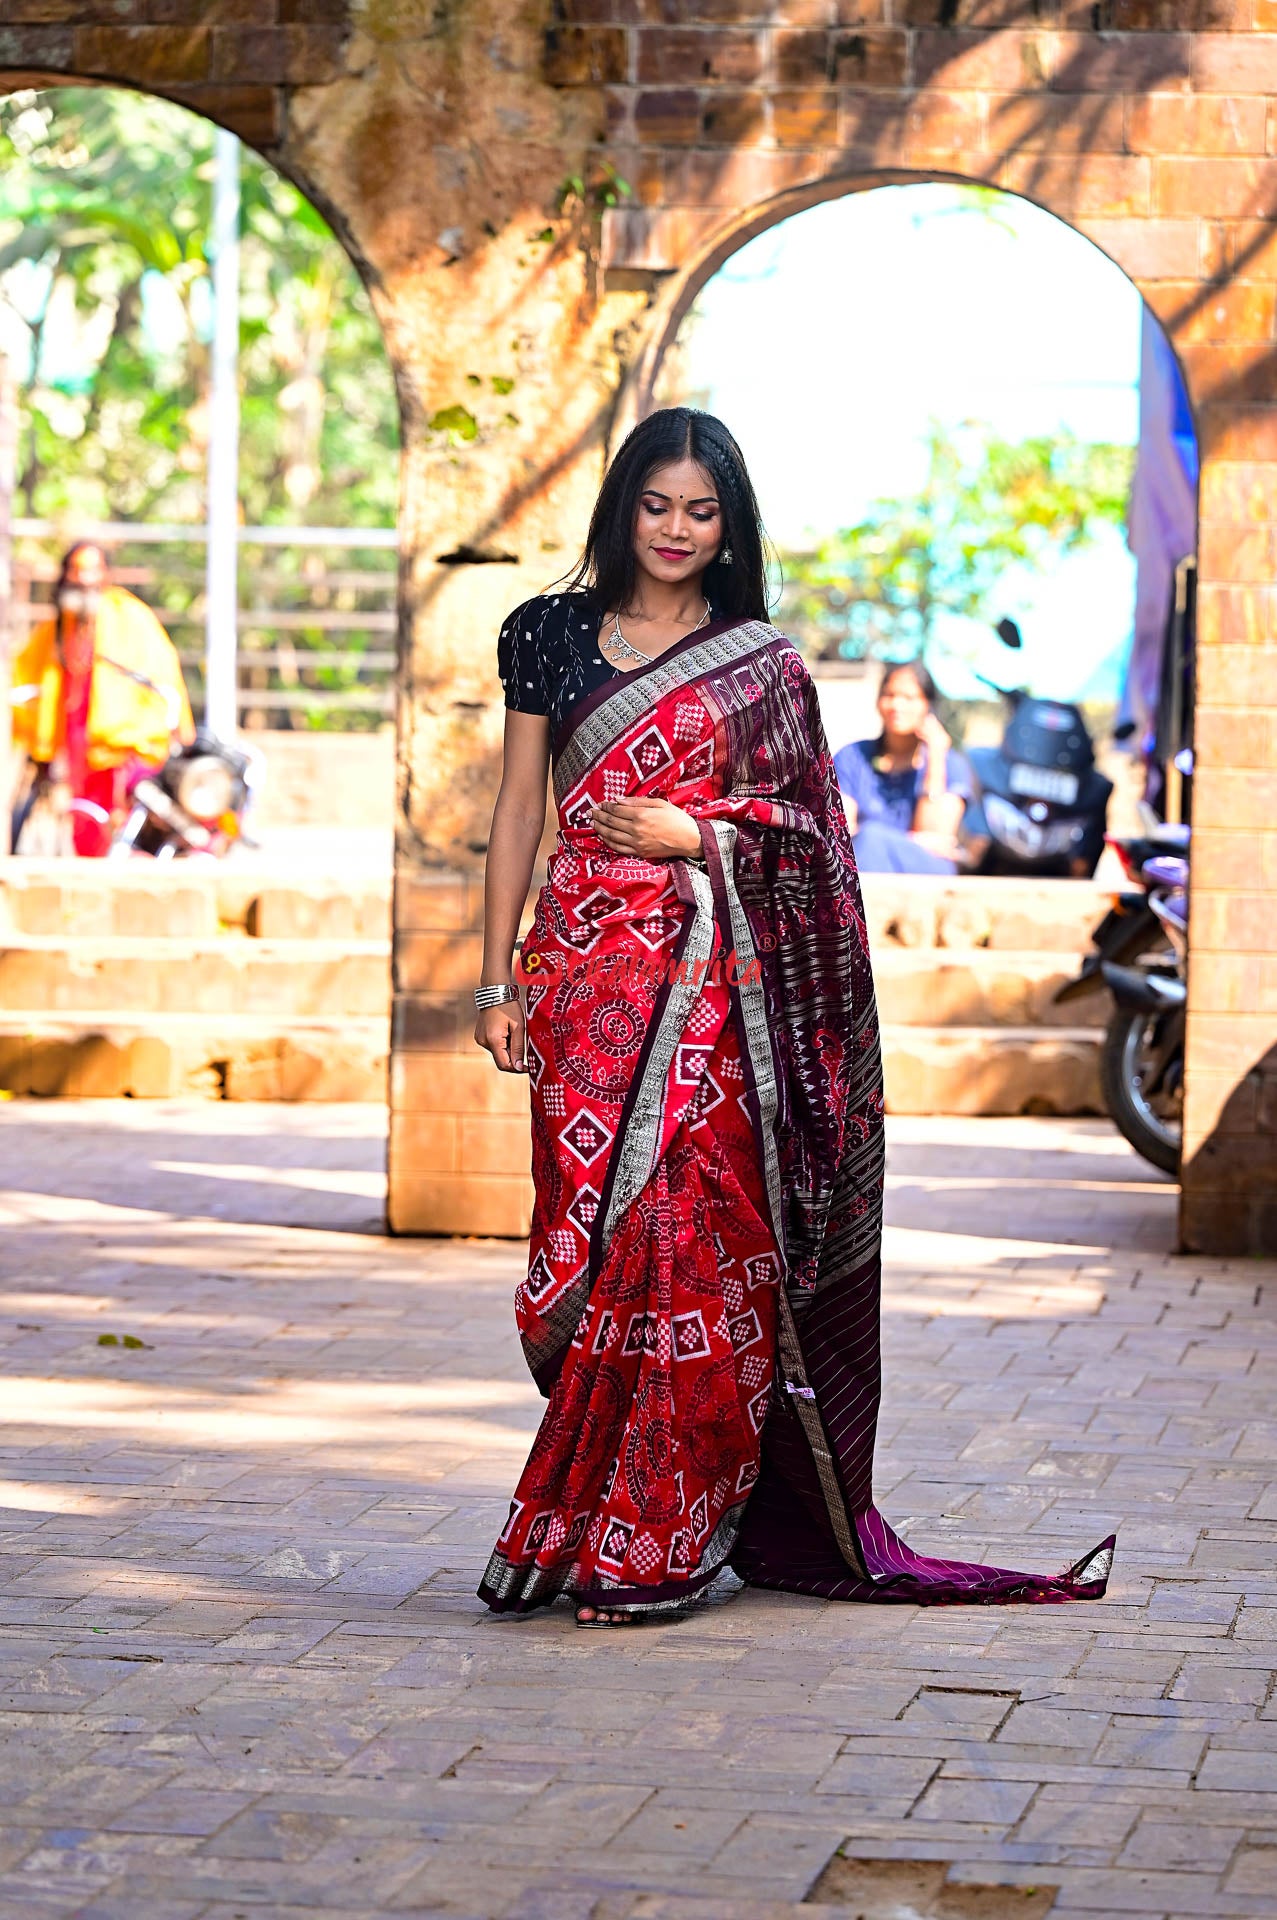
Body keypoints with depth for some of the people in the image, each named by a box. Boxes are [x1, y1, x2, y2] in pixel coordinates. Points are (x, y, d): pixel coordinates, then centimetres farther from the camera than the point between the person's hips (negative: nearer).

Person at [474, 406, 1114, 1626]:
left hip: (712, 981, -1)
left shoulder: (762, 663, 8)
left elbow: (807, 828, 10)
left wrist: (699, 833, -9)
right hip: (589, 973, 1)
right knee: (591, 1240, -2)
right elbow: (519, 807, 11)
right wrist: (498, 979, 5)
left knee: (689, 1241, -8)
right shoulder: (552, 634, 10)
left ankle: (651, 1541, -4)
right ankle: (594, 1524, 8)